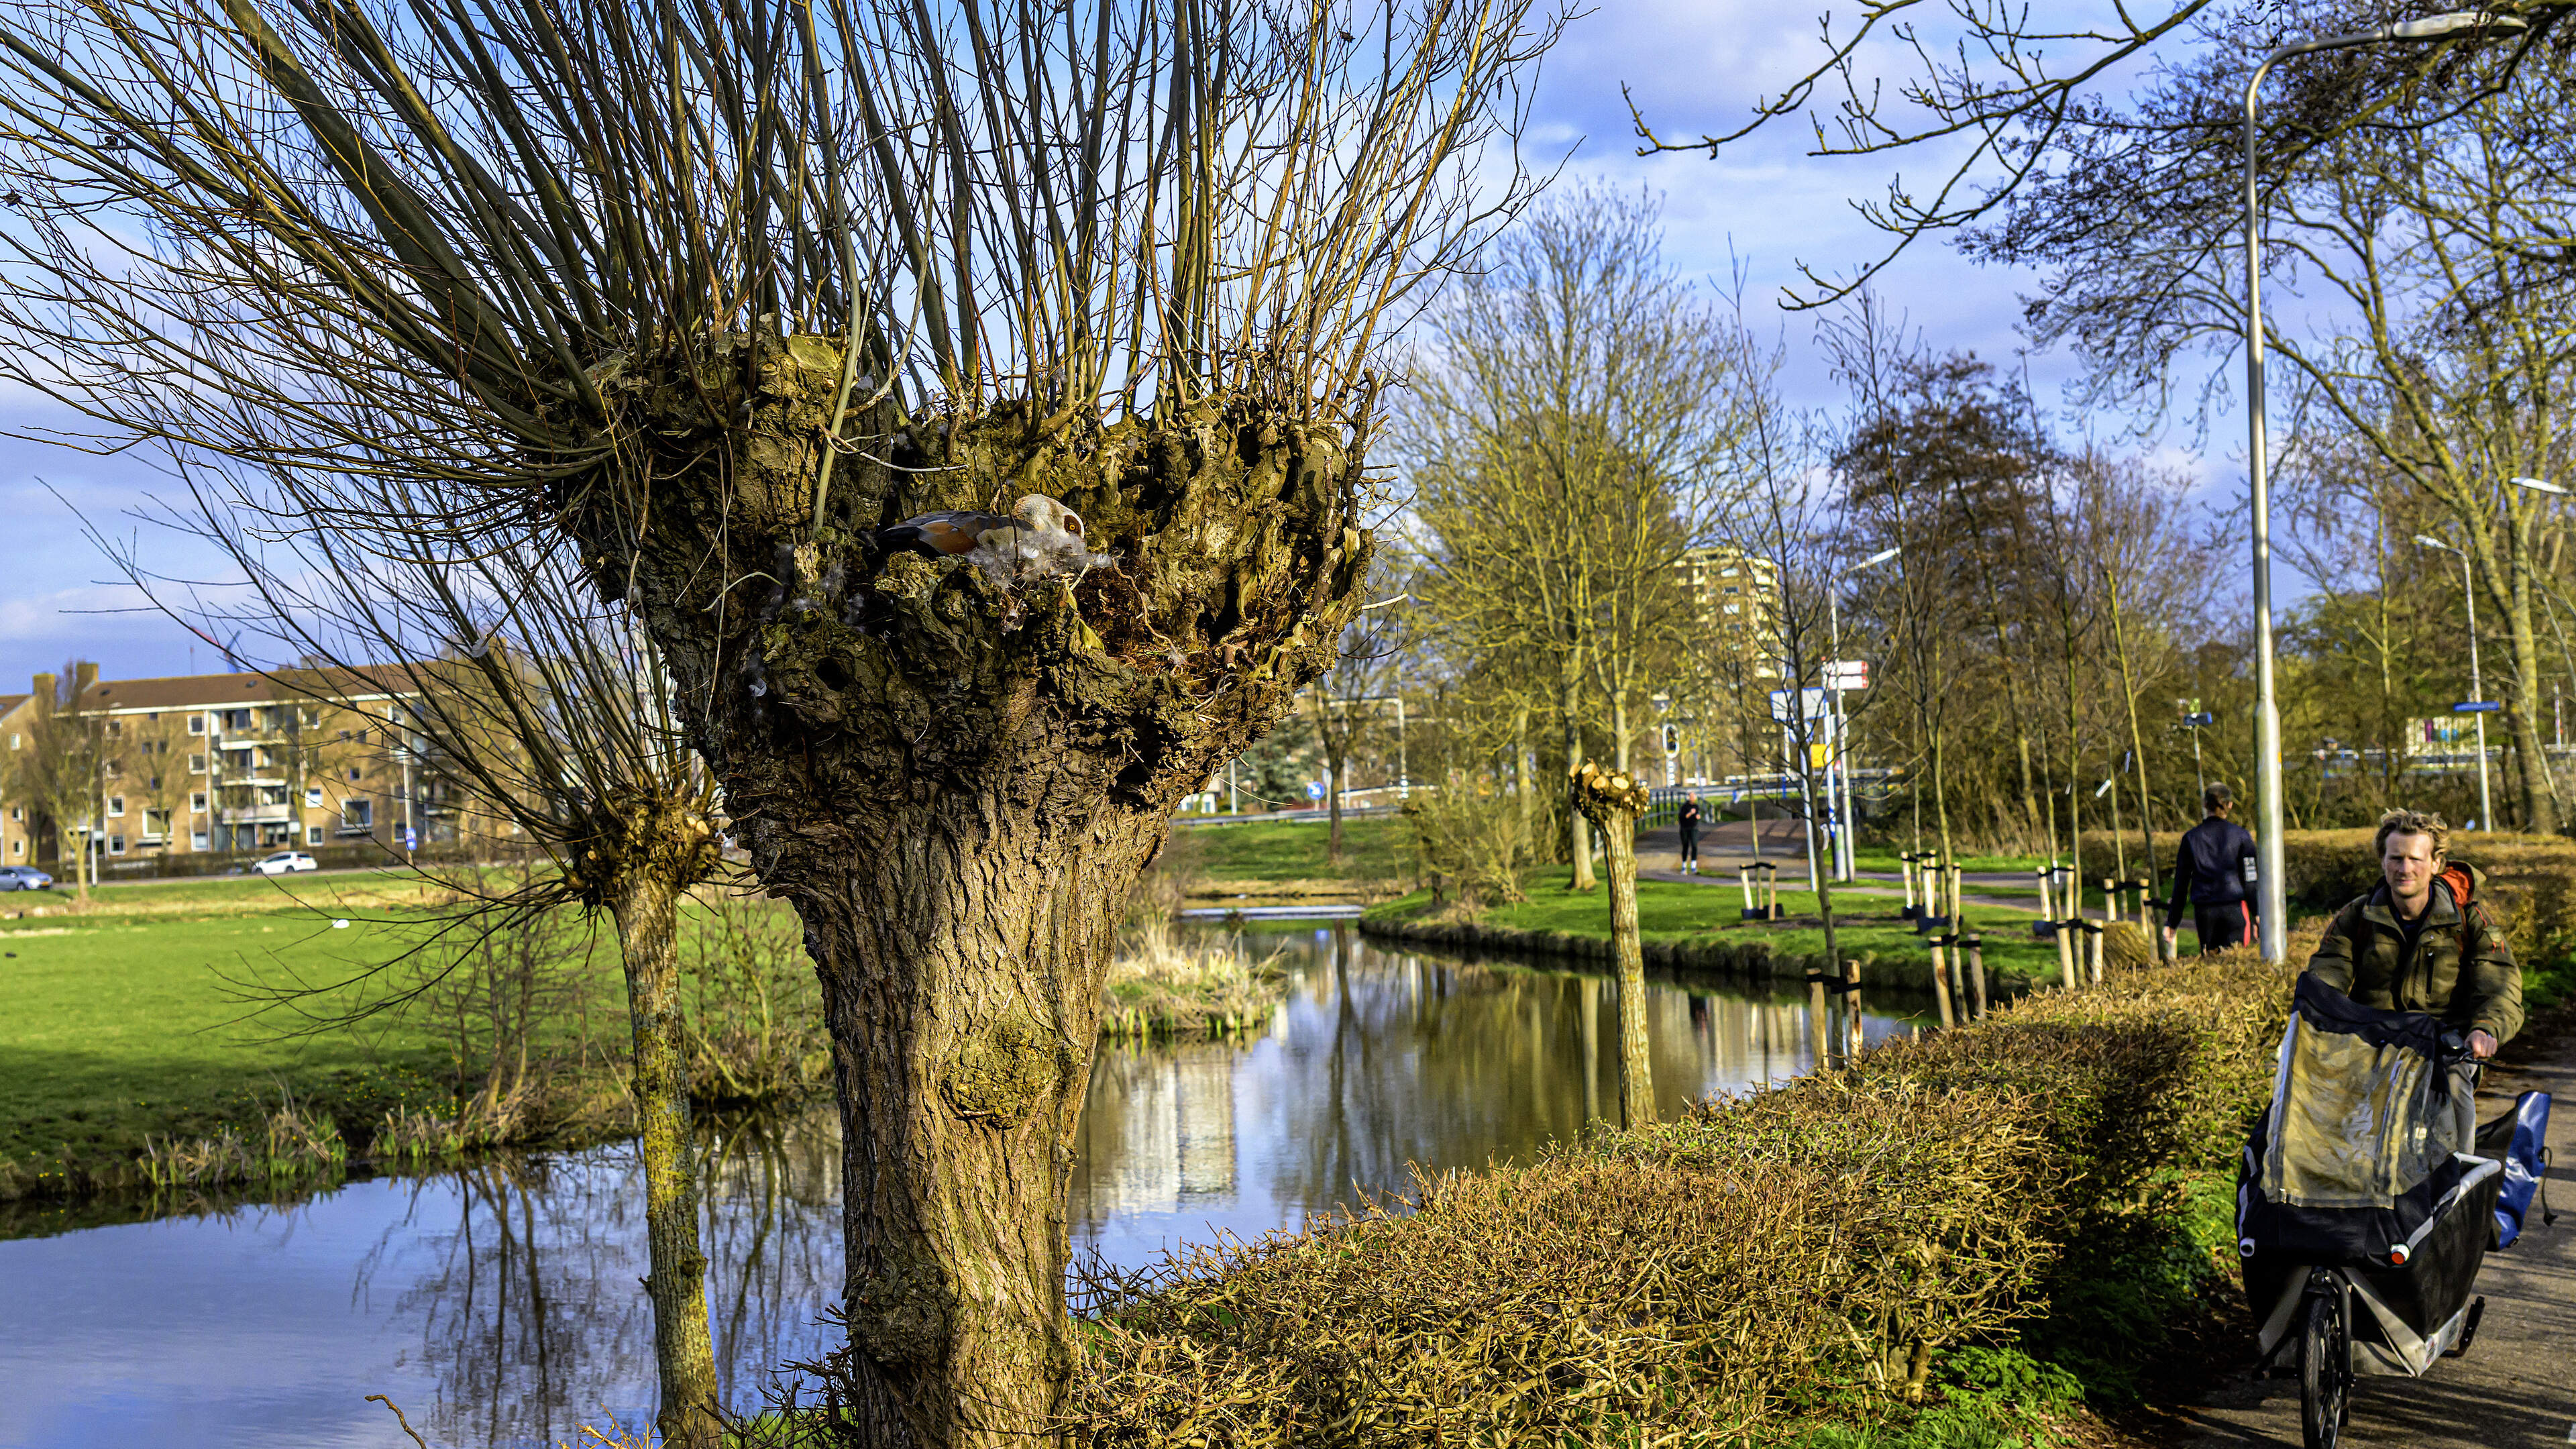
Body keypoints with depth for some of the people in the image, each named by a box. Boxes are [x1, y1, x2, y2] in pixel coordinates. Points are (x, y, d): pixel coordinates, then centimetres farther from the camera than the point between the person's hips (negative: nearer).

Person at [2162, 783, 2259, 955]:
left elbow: (2181, 883, 7)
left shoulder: (2191, 837, 6)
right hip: (2234, 908, -2)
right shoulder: (2240, 835, 1)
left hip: (2204, 911, 2)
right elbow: (2251, 879, -4)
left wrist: (2172, 922, 11)